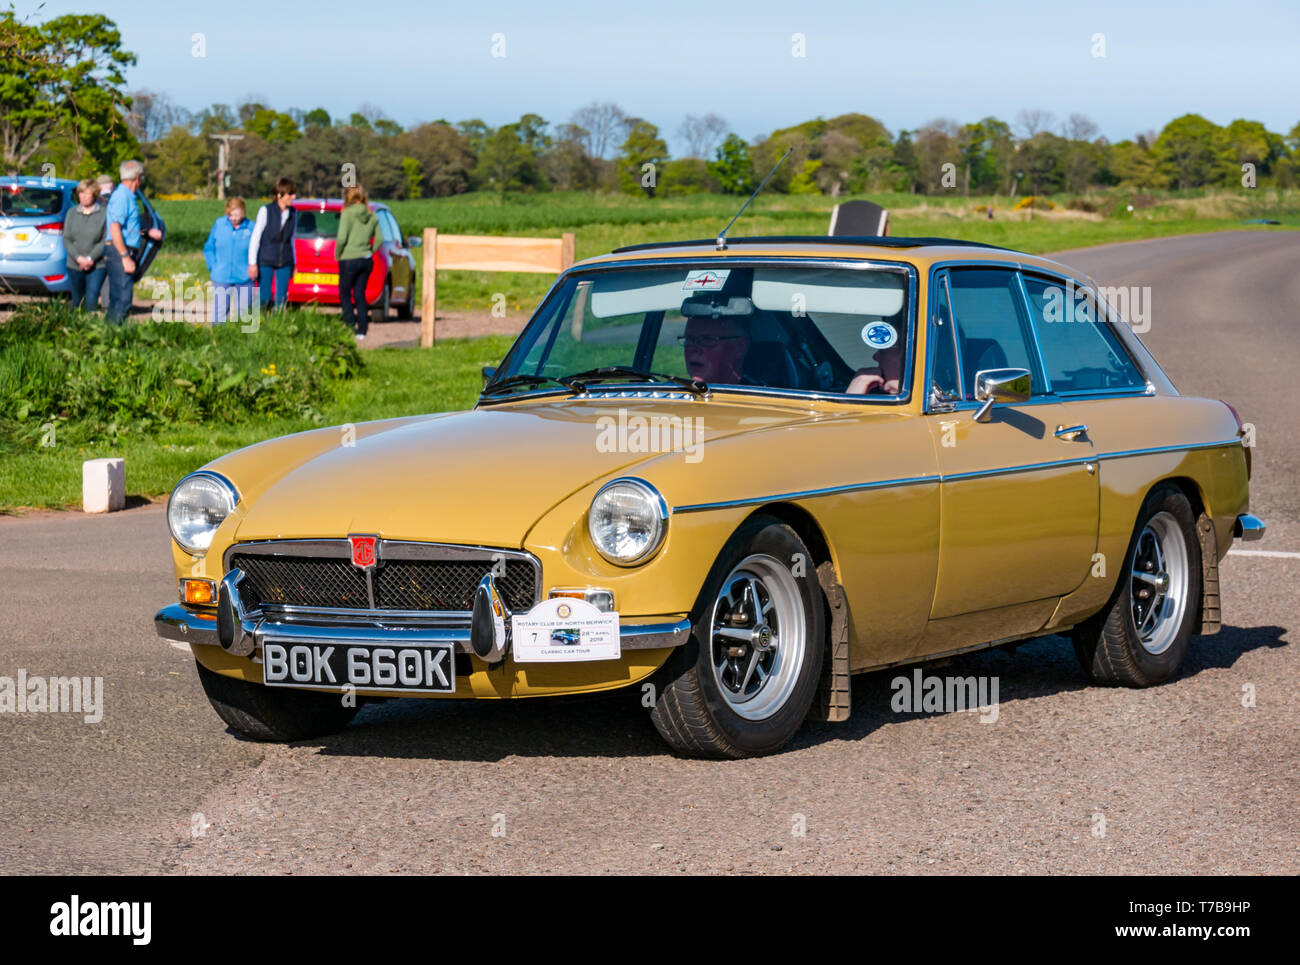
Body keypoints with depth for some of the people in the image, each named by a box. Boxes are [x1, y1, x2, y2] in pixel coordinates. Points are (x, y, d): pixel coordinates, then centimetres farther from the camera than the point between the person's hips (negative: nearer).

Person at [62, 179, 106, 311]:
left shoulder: (103, 213, -3)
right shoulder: (72, 213, 9)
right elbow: (66, 239, 4)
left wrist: (90, 258, -16)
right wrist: (79, 258, -11)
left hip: (97, 266, -4)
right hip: (74, 265, 4)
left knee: (92, 298, -16)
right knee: (77, 299, 10)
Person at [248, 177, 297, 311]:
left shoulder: (293, 213, 4)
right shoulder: (266, 210, -10)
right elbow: (255, 238, -7)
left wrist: (293, 263, 16)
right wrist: (252, 263, -11)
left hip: (285, 263, 4)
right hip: (265, 261, -4)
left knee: (281, 299, 3)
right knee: (264, 298, -6)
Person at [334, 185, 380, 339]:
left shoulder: (348, 214, -11)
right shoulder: (372, 216, 5)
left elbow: (342, 238, -17)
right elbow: (379, 239, 6)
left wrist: (337, 255, -3)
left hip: (349, 260, -5)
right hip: (366, 261, 5)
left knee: (345, 295, 8)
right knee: (360, 295, 12)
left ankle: (351, 325, -3)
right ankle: (362, 331, 9)